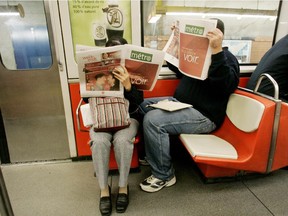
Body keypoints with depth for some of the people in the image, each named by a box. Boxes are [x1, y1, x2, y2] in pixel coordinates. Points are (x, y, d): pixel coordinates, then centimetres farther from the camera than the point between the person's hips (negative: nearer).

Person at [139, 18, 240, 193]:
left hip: (204, 115, -9)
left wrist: (216, 50, -35)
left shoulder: (227, 58, -8)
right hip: (180, 102, 10)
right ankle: (149, 154, 11)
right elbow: (176, 66, 30)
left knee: (152, 120, -27)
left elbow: (227, 86, -28)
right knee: (143, 104, 3)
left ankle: (164, 176, -8)